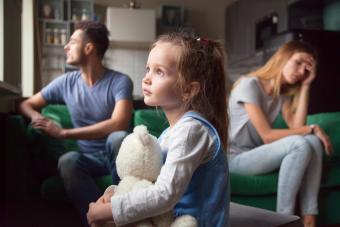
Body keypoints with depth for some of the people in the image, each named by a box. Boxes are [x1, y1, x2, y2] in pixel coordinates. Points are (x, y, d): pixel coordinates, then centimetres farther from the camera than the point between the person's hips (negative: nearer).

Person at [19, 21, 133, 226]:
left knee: (119, 138, -36)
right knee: (68, 161, -31)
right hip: (88, 157, 3)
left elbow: (119, 124, -26)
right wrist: (37, 117, -14)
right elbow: (26, 104, 12)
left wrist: (64, 133, -26)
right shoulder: (66, 82, 3)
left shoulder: (120, 81, -11)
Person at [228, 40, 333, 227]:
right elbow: (267, 135, -20)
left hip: (258, 153, 7)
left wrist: (305, 86, -6)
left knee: (314, 142, -17)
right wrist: (312, 129, -18)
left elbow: (296, 127, -9)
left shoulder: (283, 93, 8)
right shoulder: (249, 85, -15)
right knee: (300, 145, -27)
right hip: (236, 157, -7)